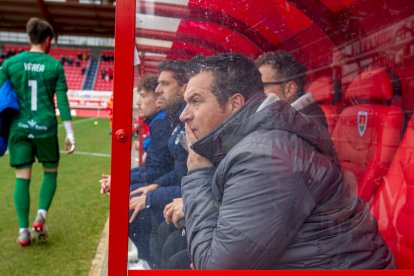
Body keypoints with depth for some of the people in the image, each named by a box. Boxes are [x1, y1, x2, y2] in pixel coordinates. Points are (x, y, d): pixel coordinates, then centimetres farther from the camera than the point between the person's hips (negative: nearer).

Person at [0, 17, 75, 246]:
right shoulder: (55, 66, -1)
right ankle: (41, 216, 3)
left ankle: (23, 231, 8)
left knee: (22, 178, 7)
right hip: (45, 127, -1)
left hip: (19, 128, 2)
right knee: (51, 171, 18)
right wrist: (70, 133, -2)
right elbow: (62, 101, -5)